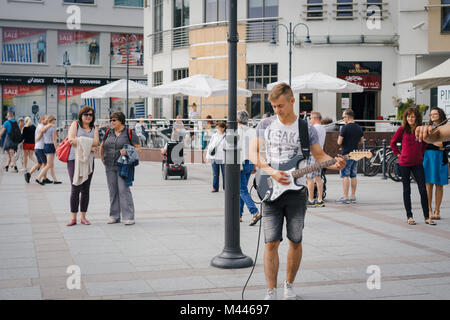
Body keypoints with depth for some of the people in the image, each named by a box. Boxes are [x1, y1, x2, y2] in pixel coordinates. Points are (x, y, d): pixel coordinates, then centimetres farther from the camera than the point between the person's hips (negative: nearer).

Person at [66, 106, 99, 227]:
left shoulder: (94, 128, 14)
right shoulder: (75, 124, 5)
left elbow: (96, 142, -2)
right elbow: (71, 140, -10)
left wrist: (79, 141, -13)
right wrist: (89, 145, -12)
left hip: (88, 160, 3)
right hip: (74, 159, -3)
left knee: (85, 189, 5)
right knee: (75, 189, -4)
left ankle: (83, 217, 13)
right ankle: (73, 218, 3)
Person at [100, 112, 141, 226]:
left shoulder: (129, 133, -2)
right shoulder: (108, 133, 12)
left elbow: (138, 149, -3)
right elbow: (102, 147, 24)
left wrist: (128, 152, -19)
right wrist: (103, 160, 15)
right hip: (110, 166, 5)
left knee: (123, 189, -11)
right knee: (113, 191, 8)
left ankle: (129, 217, -7)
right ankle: (114, 216, 16)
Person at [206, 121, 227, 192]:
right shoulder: (214, 136, 11)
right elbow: (210, 146, 15)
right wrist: (208, 155, 9)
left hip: (223, 158, -3)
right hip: (214, 157, 3)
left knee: (224, 173, 3)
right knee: (215, 174, 7)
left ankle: (225, 187, 13)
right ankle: (215, 188, 13)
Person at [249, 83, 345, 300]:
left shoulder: (307, 129, 5)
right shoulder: (265, 125, 6)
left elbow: (319, 155, 9)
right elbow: (253, 153, 2)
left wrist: (335, 164, -13)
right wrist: (271, 172, -13)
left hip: (296, 191, 1)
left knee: (295, 241, 6)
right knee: (271, 242, -5)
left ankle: (289, 285, 25)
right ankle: (271, 292, 0)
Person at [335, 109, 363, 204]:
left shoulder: (345, 128, -14)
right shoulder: (359, 128, 8)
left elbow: (339, 142, -13)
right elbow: (361, 140, 19)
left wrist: (340, 136, 6)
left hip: (346, 154, -7)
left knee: (345, 176, -4)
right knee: (353, 176, 11)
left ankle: (345, 197, -7)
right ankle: (353, 196, 14)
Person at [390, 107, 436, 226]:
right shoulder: (402, 129, -4)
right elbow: (393, 143, 7)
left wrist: (421, 154, 9)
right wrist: (398, 154, 0)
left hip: (418, 163, 1)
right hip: (404, 163, -1)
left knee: (423, 190, -1)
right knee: (406, 190, 6)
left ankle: (427, 217, 6)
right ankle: (409, 216, 14)